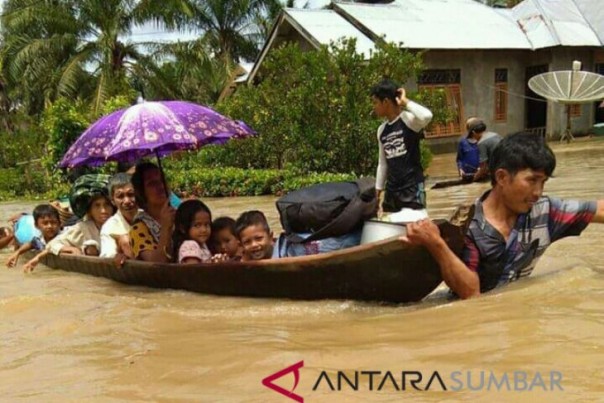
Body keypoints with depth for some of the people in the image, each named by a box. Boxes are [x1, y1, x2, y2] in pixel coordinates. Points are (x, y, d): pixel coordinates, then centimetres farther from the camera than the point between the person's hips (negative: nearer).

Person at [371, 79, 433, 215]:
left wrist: (405, 101, -19)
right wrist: (377, 192, 15)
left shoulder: (408, 119, -10)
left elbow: (427, 116, -34)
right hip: (391, 190, 7)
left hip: (413, 187, -7)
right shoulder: (382, 130, 10)